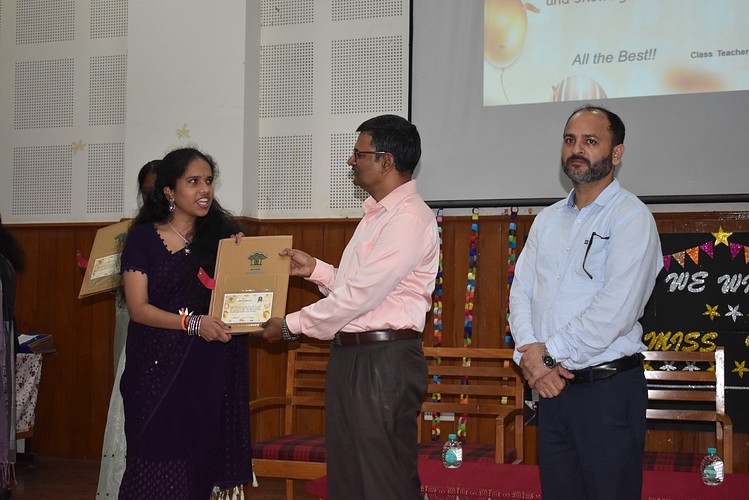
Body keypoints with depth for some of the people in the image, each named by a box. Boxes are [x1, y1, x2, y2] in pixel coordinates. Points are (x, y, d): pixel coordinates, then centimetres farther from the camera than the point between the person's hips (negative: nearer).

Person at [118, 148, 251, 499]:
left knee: (206, 455, 1)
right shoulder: (143, 237, 0)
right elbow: (138, 308, -7)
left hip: (213, 367, 2)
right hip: (159, 367, -2)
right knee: (159, 460, -2)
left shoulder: (223, 233, 7)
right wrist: (192, 322, -19)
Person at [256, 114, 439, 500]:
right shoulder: (376, 215, 17)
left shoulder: (409, 218, -16)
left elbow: (360, 294, -20)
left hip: (384, 362, -10)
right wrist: (315, 269, 12)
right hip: (350, 356, 10)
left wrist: (291, 325, -11)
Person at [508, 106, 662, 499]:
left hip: (609, 389, -6)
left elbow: (615, 311, -18)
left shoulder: (631, 217, -8)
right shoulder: (547, 220, 15)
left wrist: (550, 353, -12)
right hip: (551, 386, 6)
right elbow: (521, 292, 9)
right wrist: (531, 355, -8)